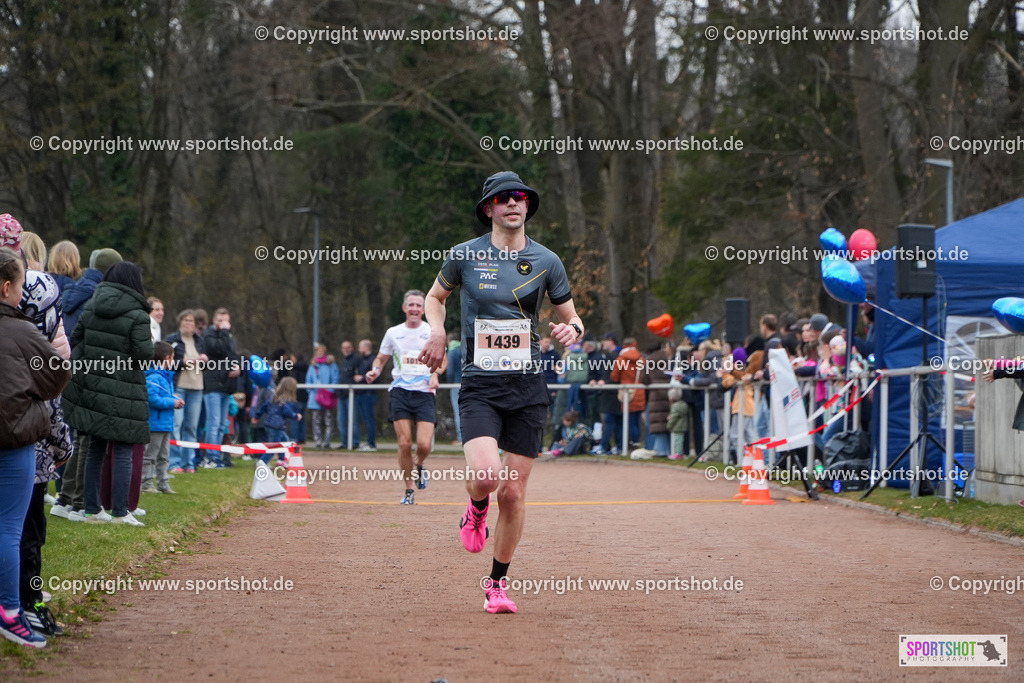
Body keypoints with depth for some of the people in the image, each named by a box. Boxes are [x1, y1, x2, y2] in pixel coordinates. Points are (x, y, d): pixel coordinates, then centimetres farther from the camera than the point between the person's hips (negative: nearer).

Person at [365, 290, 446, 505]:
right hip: (400, 391, 1)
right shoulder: (393, 333, 9)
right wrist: (375, 370, -2)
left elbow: (443, 359, 14)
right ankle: (409, 490, 7)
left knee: (424, 445, -14)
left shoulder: (432, 331, 5)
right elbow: (381, 358, 20)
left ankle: (419, 466, 22)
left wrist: (436, 374, -6)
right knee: (404, 443, -8)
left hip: (425, 393, -1)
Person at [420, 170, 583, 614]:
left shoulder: (546, 261, 4)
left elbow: (571, 319, 12)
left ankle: (497, 583, 18)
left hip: (528, 386, 2)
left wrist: (572, 331, -11)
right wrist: (437, 332, -1)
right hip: (480, 384, -2)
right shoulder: (465, 256, 1)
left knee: (514, 493, 1)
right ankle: (476, 509, 13)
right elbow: (435, 297, 19)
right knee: (485, 474, -24)